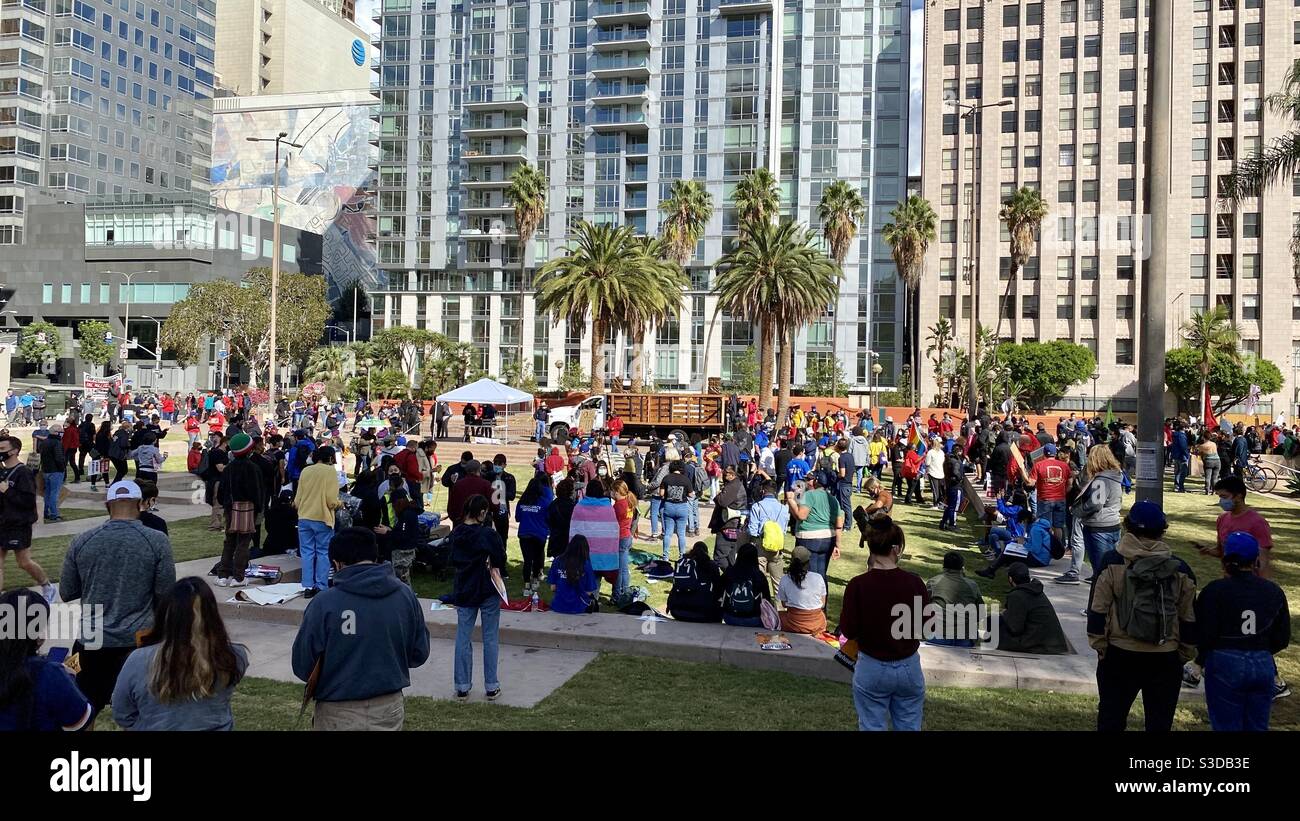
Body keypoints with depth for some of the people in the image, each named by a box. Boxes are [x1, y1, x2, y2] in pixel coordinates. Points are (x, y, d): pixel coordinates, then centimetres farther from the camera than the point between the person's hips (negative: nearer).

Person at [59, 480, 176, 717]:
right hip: (139, 640, -2)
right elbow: (166, 595, -6)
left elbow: (66, 593, 7)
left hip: (92, 641, 3)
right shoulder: (157, 541, -10)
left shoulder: (81, 542, -2)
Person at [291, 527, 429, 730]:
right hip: (390, 709, 3)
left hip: (339, 714, -3)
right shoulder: (405, 595, -7)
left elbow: (302, 666, -10)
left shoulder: (324, 603, -16)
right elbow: (420, 654, 1)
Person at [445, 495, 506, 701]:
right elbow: (501, 560, -11)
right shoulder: (488, 534, -18)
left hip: (463, 590, 4)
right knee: (490, 638, 8)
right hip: (488, 591, -4)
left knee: (463, 638, 11)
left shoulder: (456, 533, -2)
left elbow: (453, 560, 10)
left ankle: (462, 688, 15)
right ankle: (492, 687, 13)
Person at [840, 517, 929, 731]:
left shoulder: (858, 585, -17)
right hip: (909, 668, 2)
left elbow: (848, 631, -11)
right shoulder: (915, 583, -11)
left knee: (873, 727, 13)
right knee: (909, 727, 17)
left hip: (872, 669, -1)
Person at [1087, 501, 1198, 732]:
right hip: (1166, 659, 2)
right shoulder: (1180, 569, 0)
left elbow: (1098, 609, -7)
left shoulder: (1111, 562, -7)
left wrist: (1099, 644, 3)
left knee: (1111, 716, 10)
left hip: (1120, 654, -2)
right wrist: (1186, 654, 15)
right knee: (1160, 720, 13)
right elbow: (1189, 618, 5)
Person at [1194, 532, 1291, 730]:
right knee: (1258, 726, 16)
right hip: (1264, 666, 4)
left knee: (1227, 726, 6)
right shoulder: (1274, 592, 2)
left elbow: (1204, 634, -13)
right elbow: (1282, 639, 6)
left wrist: (1202, 658, 7)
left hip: (1225, 666, -4)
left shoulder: (1215, 591, -12)